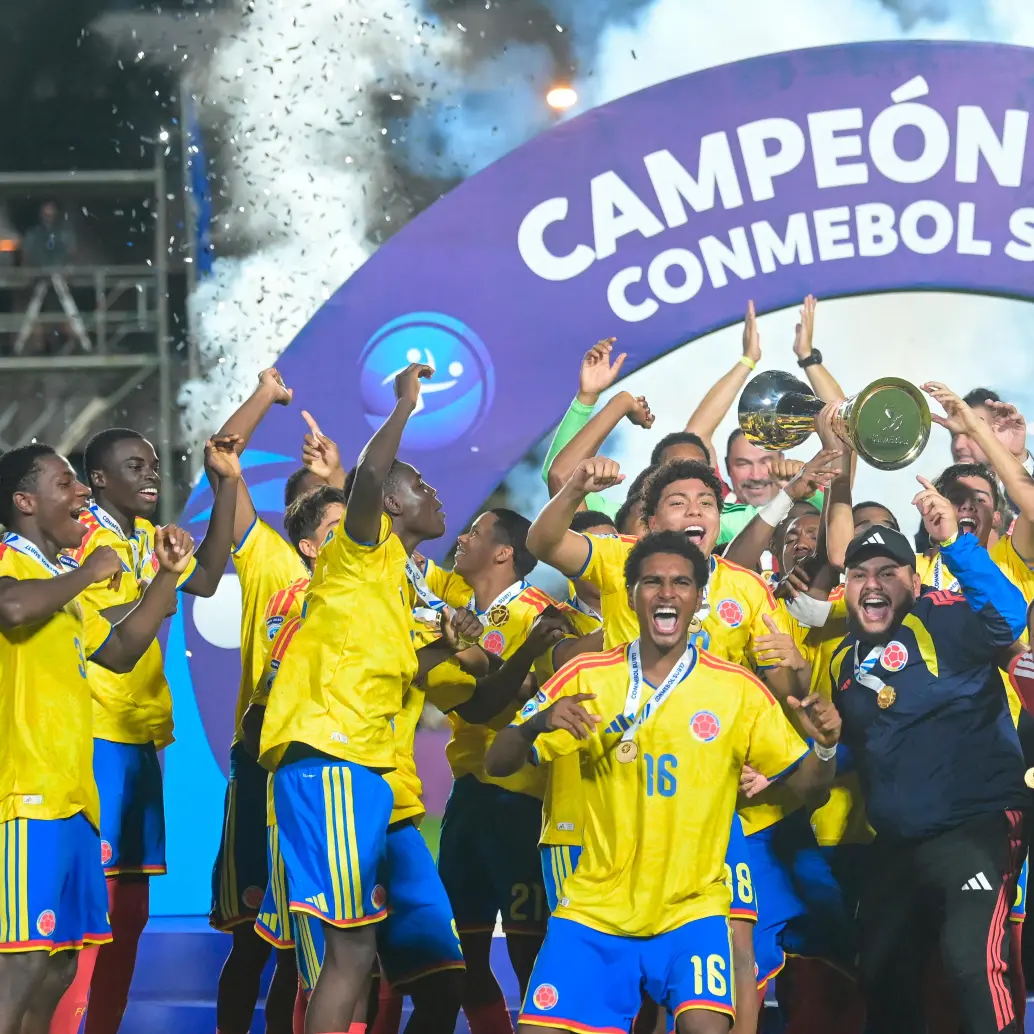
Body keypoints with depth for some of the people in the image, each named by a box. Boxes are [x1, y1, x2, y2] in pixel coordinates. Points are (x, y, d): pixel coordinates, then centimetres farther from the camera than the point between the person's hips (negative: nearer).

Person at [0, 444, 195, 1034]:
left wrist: (167, 575, 21)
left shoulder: (64, 582, 23)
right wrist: (89, 573, -15)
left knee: (61, 962, 9)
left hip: (70, 795, 10)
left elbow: (120, 651, 29)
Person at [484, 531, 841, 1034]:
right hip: (595, 911, 1)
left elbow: (804, 779, 3)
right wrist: (538, 723, -23)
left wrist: (825, 748, -20)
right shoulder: (587, 677, -1)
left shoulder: (736, 689, -2)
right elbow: (497, 763, -1)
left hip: (692, 909, -1)